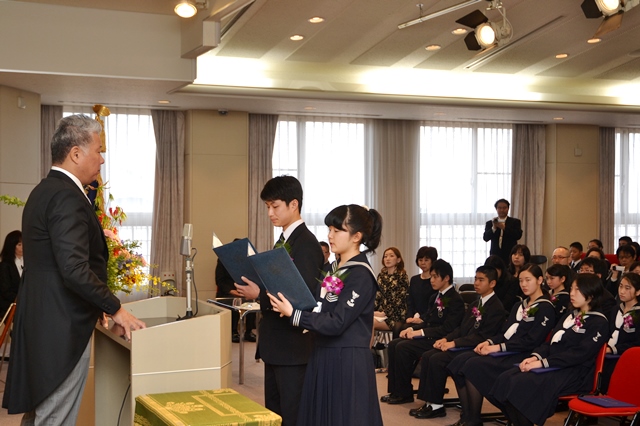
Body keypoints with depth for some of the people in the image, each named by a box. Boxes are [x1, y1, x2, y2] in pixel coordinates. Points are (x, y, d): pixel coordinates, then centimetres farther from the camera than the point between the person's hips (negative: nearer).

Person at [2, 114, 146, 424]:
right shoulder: (67, 196, -18)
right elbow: (75, 269, -26)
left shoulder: (44, 191, 14)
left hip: (41, 322, 10)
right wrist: (115, 309, -15)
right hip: (62, 329, -10)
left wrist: (98, 304, 20)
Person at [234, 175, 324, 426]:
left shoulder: (306, 243, -15)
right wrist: (252, 289, 5)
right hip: (276, 347, 10)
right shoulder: (283, 242, 14)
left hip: (294, 348, -10)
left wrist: (259, 295, -23)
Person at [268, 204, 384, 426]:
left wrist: (293, 314, -22)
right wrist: (289, 305, -1)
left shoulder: (361, 275, -15)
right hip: (325, 357, 9)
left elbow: (336, 323, -20)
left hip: (348, 362, -9)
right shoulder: (336, 268, 12)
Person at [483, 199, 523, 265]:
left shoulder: (515, 222, 9)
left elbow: (518, 235, -5)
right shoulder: (490, 223, 13)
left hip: (510, 256, -1)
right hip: (495, 256, 1)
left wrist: (504, 227, -12)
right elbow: (485, 238, 1)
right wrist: (493, 228, -14)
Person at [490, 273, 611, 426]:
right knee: (506, 379, -17)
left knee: (521, 384, -29)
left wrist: (543, 362, -20)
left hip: (574, 373, -8)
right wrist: (536, 356, -4)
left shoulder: (599, 323, -5)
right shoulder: (569, 316, 22)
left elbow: (580, 354, -16)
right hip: (554, 367, 8)